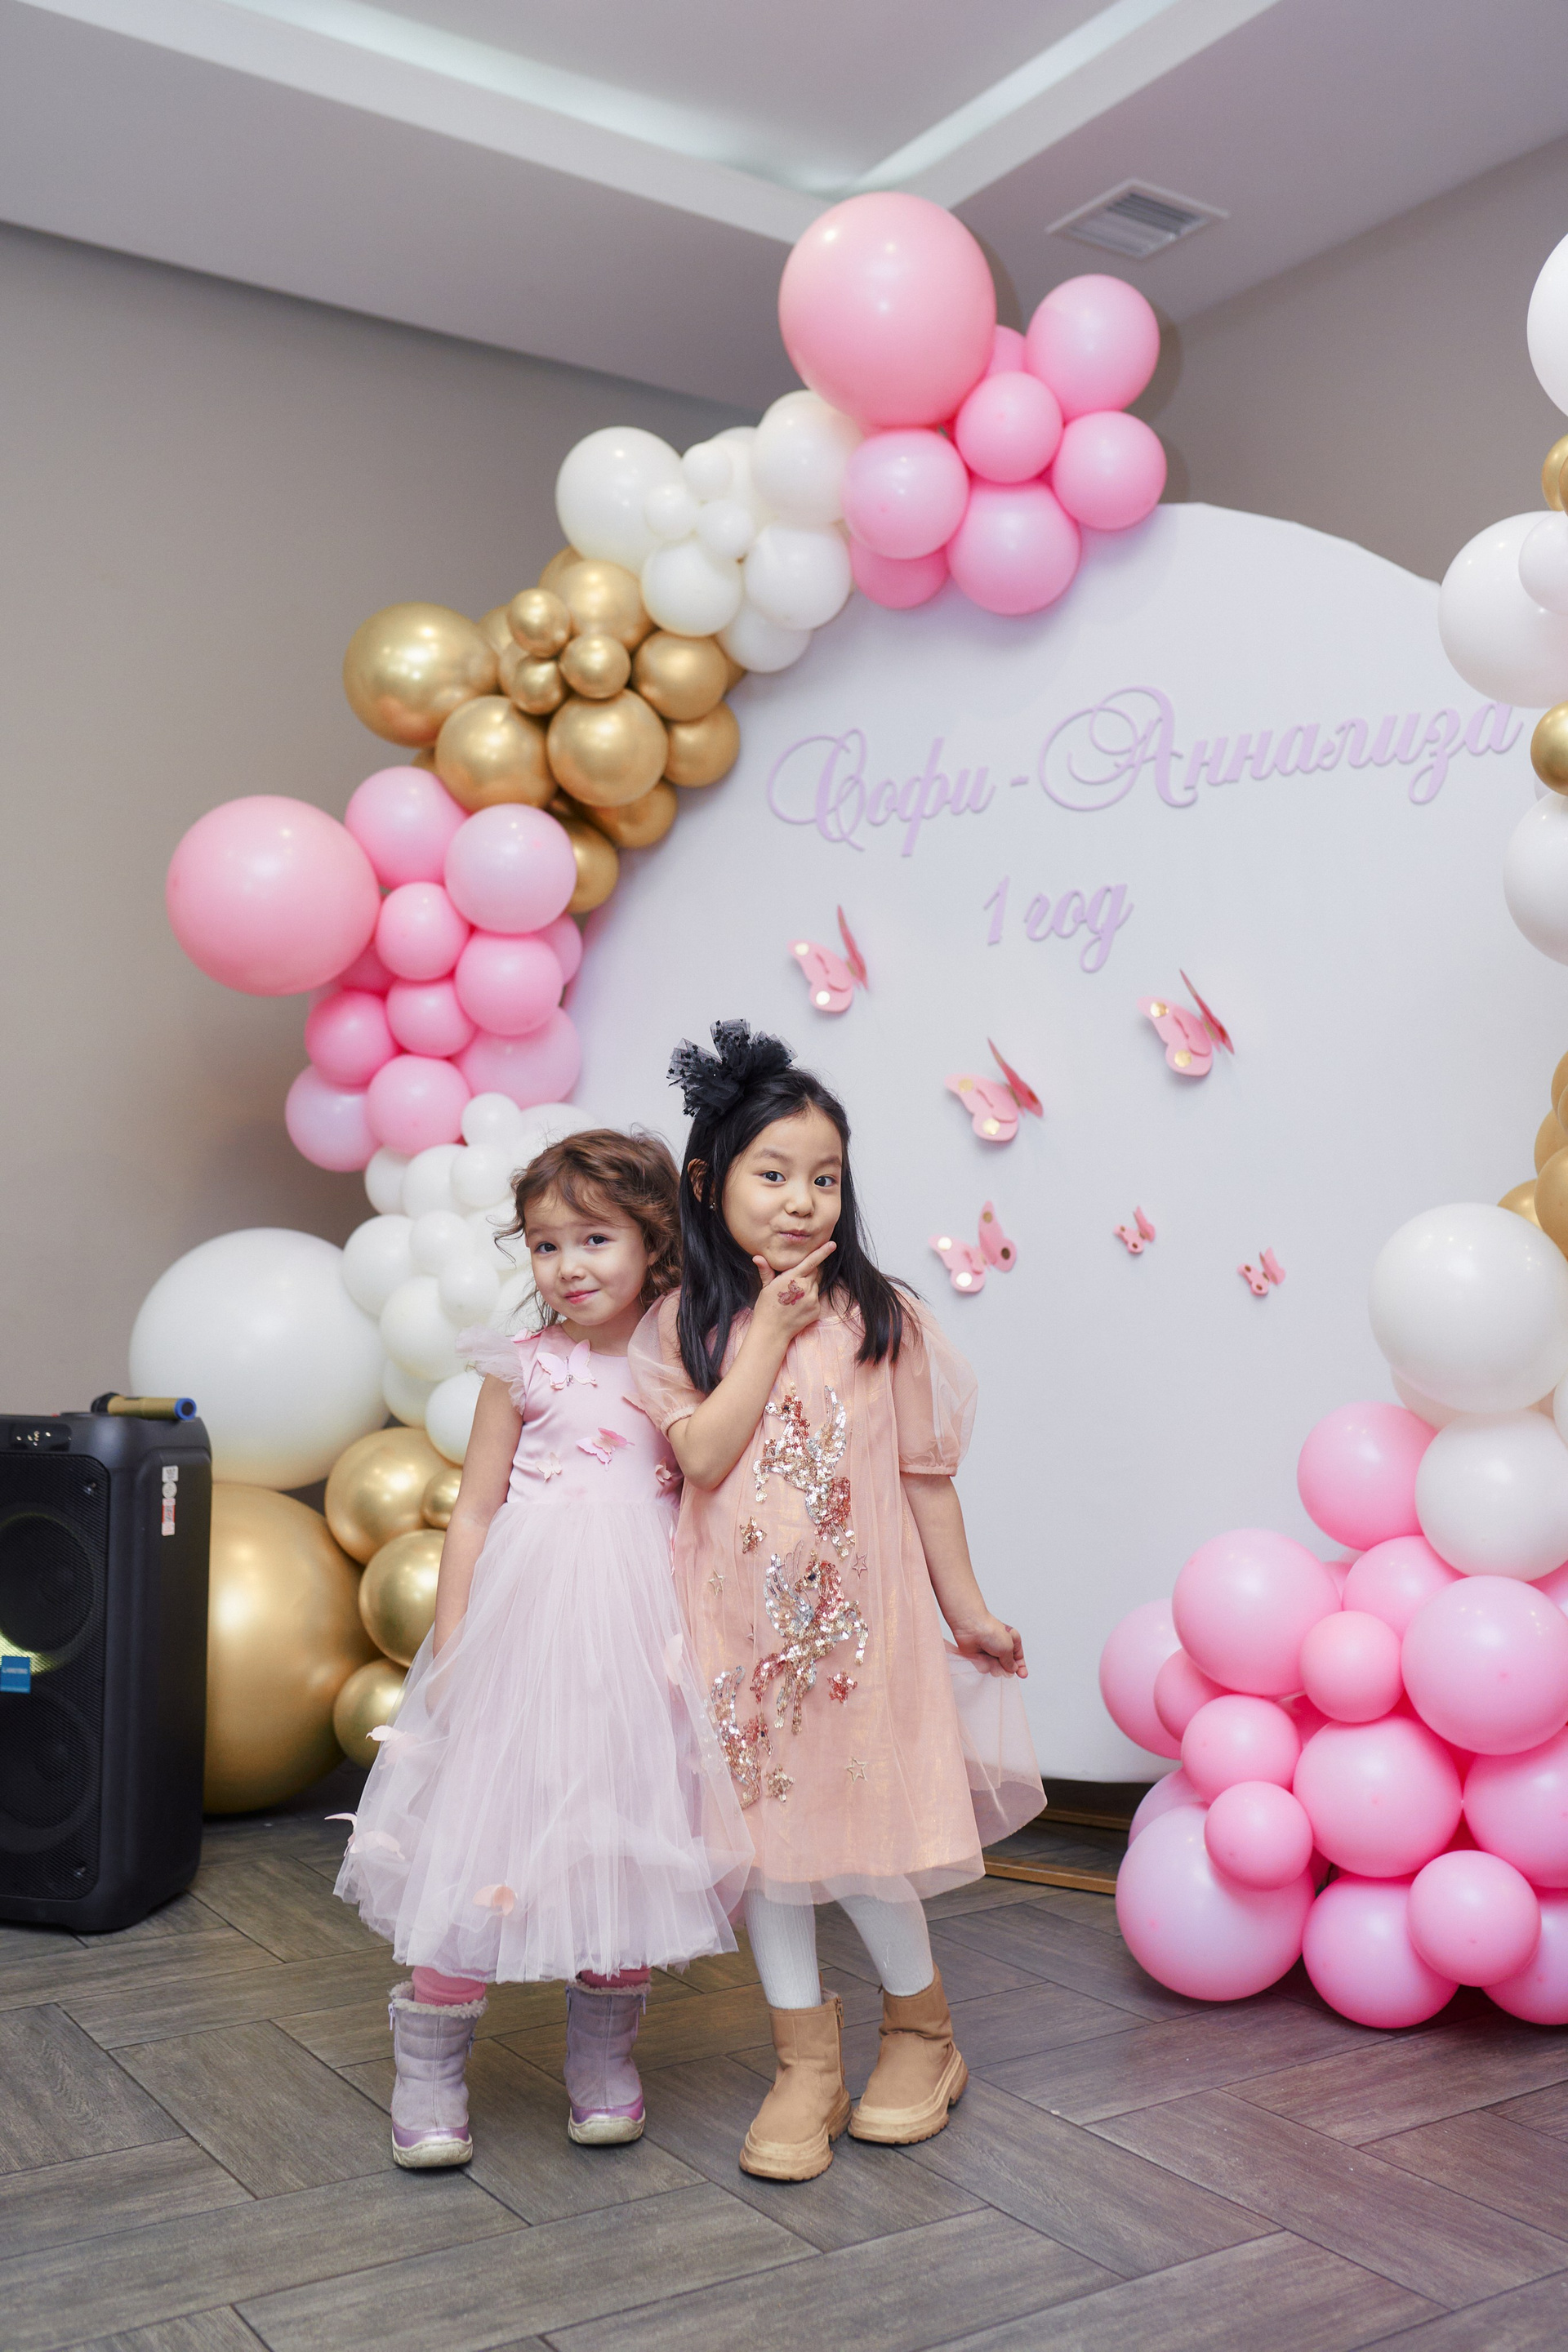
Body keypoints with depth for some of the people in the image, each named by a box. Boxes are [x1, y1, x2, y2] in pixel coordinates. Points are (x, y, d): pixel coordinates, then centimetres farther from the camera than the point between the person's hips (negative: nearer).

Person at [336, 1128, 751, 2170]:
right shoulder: (523, 1370, 0)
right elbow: (476, 1510, 3)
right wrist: (451, 1641, -1)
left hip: (646, 1629, 2)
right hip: (530, 1618, -1)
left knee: (632, 1835, 9)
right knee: (490, 1832, 0)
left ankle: (605, 2061, 29)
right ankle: (430, 2071, 17)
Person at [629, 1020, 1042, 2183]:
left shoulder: (879, 1314, -3)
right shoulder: (682, 1323, -1)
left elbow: (925, 1470, 4)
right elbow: (702, 1454, -15)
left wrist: (965, 1606, 9)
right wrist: (770, 1329, -14)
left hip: (859, 1615, -1)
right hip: (739, 1619, 2)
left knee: (864, 1825, 4)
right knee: (763, 1828, 8)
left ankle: (922, 2026, 31)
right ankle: (807, 2060, 25)